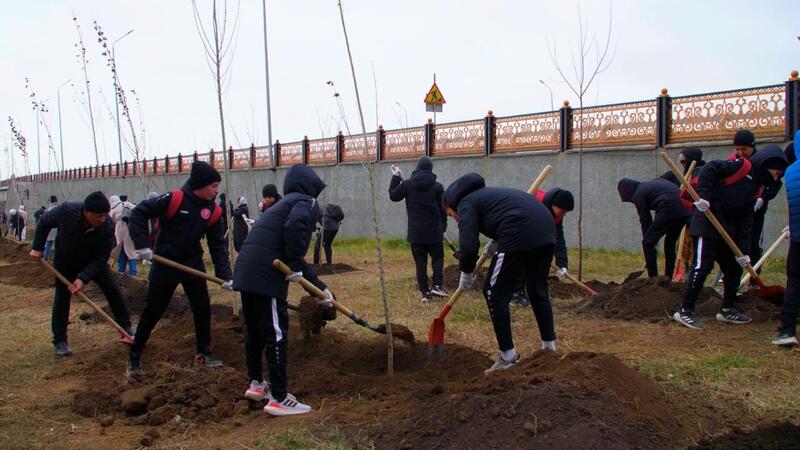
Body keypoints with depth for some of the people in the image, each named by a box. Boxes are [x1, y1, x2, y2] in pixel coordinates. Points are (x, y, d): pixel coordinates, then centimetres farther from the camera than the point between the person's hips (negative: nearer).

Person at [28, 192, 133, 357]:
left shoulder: (108, 226, -33)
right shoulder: (66, 211, -34)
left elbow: (100, 258, -26)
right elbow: (44, 222, -11)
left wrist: (83, 278, -36)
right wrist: (37, 247, -11)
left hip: (93, 261, 1)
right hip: (65, 261, 0)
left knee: (112, 291, -1)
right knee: (62, 298, 0)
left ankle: (126, 328, 13)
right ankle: (59, 341, 11)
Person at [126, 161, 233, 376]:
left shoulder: (213, 210, -5)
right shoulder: (173, 199, -21)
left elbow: (219, 245, -4)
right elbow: (138, 214, -18)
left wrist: (225, 276, -11)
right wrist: (142, 245, -23)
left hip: (193, 264, 4)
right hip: (164, 264, -4)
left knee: (203, 309, 2)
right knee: (152, 312, 6)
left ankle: (204, 353, 20)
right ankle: (134, 355, 23)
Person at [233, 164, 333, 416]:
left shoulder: (286, 203, 29)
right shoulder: (307, 203, 2)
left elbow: (293, 258, 32)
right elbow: (294, 226, -24)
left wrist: (320, 288, 34)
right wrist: (295, 267, -13)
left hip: (246, 272, 9)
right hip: (266, 275, -9)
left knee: (255, 331, 22)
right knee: (276, 334, -2)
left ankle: (256, 384, 37)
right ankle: (279, 399, 3)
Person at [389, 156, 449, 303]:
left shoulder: (407, 184, -2)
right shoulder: (437, 186, -4)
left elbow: (393, 196, 12)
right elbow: (443, 209, 1)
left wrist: (395, 178, 20)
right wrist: (443, 227, 15)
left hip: (415, 231, 1)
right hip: (434, 231, -1)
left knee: (420, 262, 5)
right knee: (437, 257, 15)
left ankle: (425, 292, 4)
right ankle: (437, 286, 0)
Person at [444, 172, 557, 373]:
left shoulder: (466, 204, 6)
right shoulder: (485, 194, 32)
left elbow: (469, 245, -6)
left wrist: (466, 273, 10)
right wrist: (496, 243, 29)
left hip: (520, 236, -9)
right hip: (546, 230, 9)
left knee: (495, 292, 4)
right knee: (538, 289, 24)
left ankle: (508, 356, 6)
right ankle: (549, 346, 30)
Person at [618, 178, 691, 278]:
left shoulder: (638, 195, 6)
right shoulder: (653, 182, 28)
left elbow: (645, 220, 6)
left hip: (669, 211, -8)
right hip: (684, 210, 8)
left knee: (648, 242, 5)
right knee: (670, 243, 23)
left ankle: (653, 279, 5)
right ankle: (668, 278, 26)